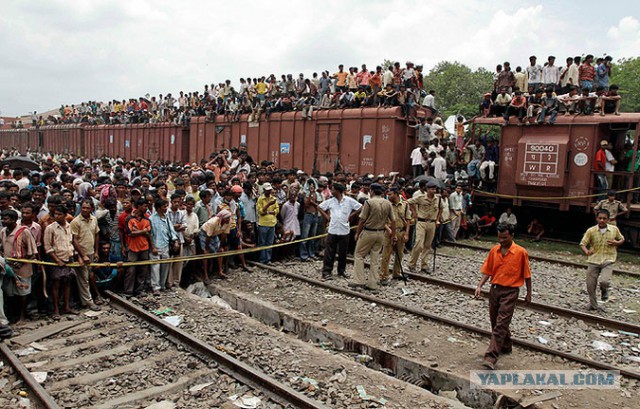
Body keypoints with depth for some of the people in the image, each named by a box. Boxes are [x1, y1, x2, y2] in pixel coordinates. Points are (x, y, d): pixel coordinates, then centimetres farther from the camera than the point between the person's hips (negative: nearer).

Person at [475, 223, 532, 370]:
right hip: (495, 289, 5)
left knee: (500, 325, -10)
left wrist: (529, 293, 4)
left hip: (510, 292, -5)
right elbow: (487, 271, 6)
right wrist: (480, 286, -6)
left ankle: (491, 358, -14)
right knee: (495, 321, 16)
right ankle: (506, 347, 40)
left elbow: (526, 274, 0)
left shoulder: (521, 252, -7)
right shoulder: (494, 250, 4)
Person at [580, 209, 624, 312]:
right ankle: (593, 305, 26)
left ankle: (604, 290, 16)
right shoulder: (591, 231, -3)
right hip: (593, 261, 1)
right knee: (590, 285, 3)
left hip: (608, 261, -1)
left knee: (604, 281, -23)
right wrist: (586, 251, -24)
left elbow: (622, 239, 17)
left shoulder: (614, 229, 1)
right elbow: (583, 243, -3)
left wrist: (616, 243, -5)